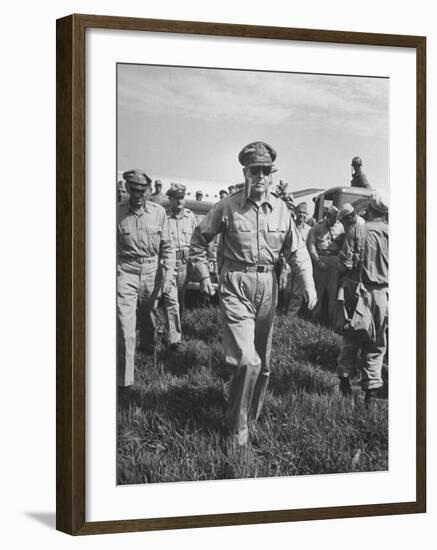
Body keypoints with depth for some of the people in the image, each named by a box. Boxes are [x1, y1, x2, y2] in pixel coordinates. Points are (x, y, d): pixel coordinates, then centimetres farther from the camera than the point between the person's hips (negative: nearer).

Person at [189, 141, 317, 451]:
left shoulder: (280, 209, 2)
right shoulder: (228, 208, -7)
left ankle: (252, 416, 36)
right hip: (236, 287, -4)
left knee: (263, 364, 15)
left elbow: (296, 249, 6)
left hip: (268, 287, 4)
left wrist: (309, 282, -7)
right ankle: (237, 431, -6)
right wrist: (204, 276, 3)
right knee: (247, 361, -17)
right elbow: (199, 240, 7)